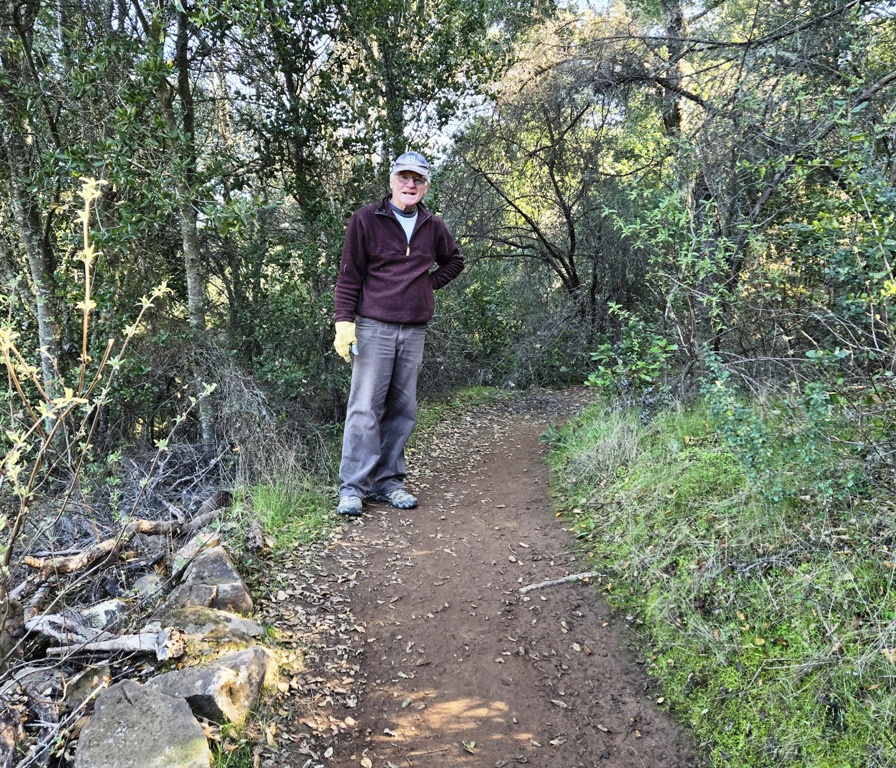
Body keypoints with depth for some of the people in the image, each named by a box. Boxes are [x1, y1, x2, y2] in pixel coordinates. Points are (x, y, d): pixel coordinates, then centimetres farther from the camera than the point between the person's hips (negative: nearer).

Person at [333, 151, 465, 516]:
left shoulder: (433, 227, 12)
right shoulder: (366, 219, 0)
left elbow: (454, 260, 29)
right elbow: (349, 275, -2)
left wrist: (429, 283, 13)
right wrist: (344, 322, -9)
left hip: (414, 332, 5)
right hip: (373, 327, -4)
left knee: (402, 410, 7)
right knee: (365, 409, -6)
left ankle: (388, 482, 15)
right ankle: (353, 487, 0)